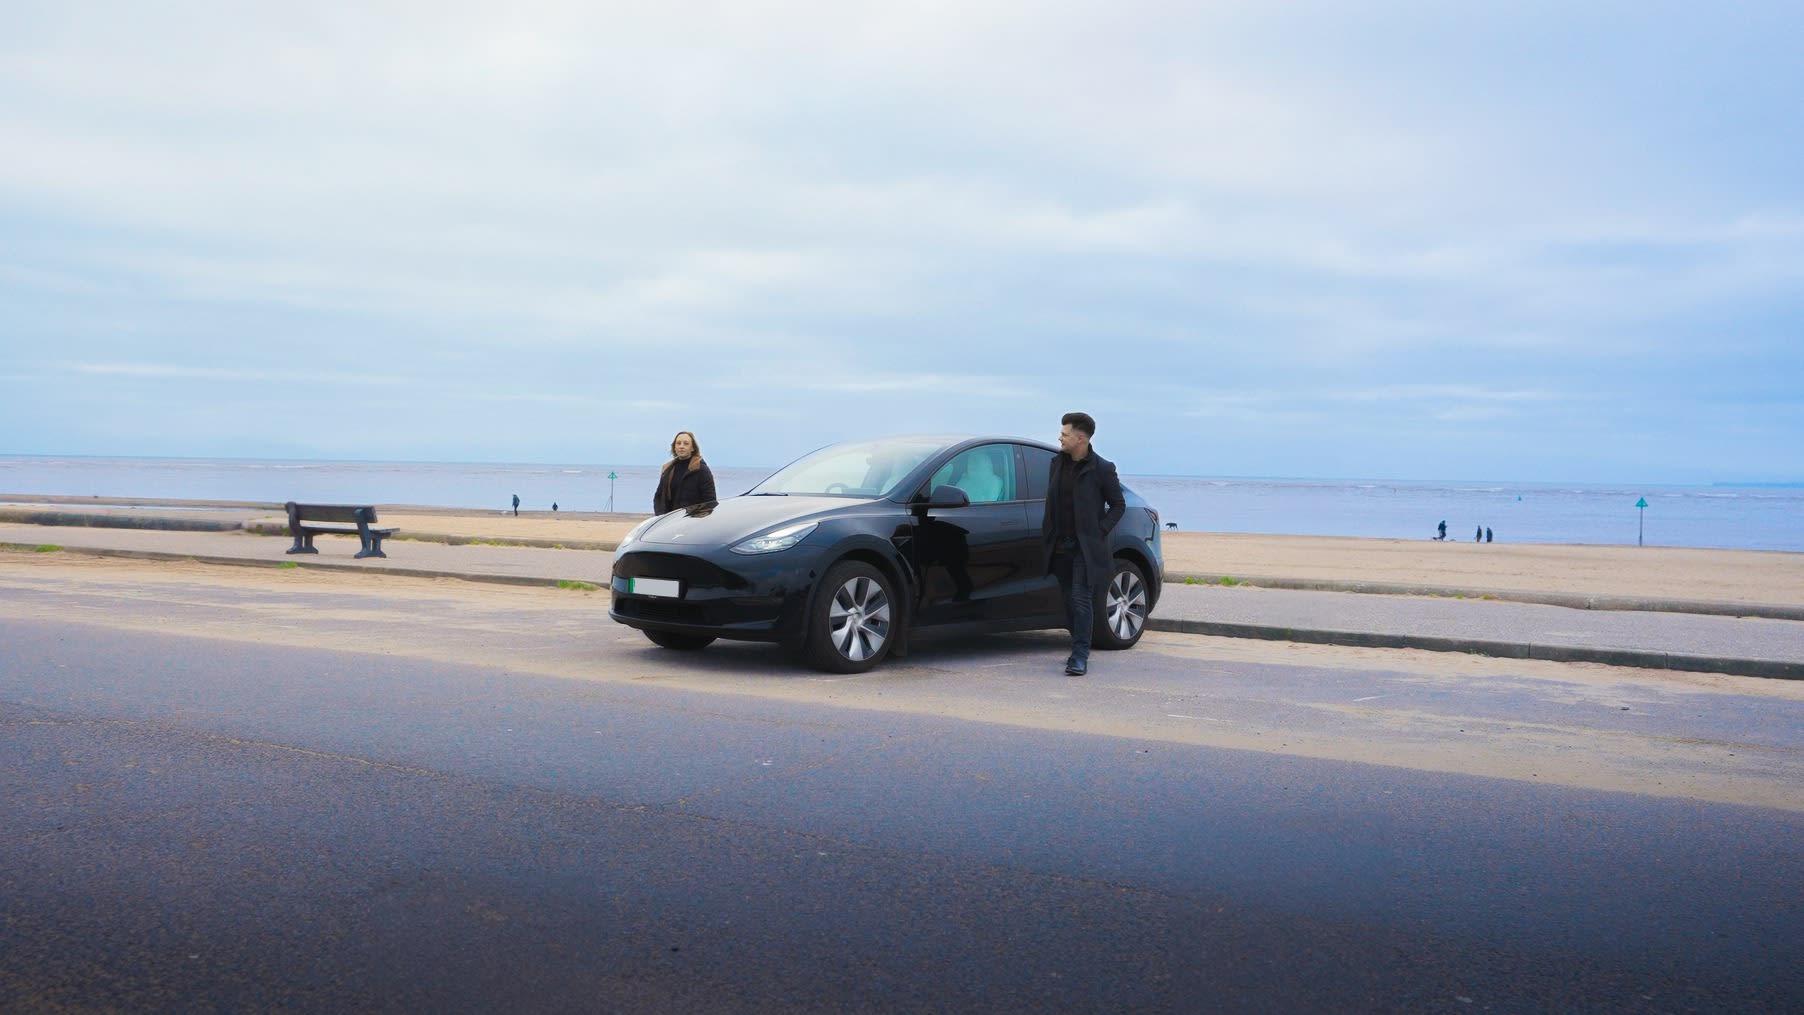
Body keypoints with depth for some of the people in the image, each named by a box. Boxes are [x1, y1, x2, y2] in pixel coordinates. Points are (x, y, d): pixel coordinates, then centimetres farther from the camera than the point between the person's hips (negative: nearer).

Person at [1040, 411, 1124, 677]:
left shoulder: (1102, 469, -8)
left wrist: (1100, 531, -10)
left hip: (1085, 547, -6)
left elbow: (1118, 505, 0)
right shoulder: (1058, 462, 9)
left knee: (1081, 599, -12)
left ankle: (1080, 657, -13)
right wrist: (1047, 534, 11)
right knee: (1069, 601, 11)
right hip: (1060, 546, 6)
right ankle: (1080, 649, 24)